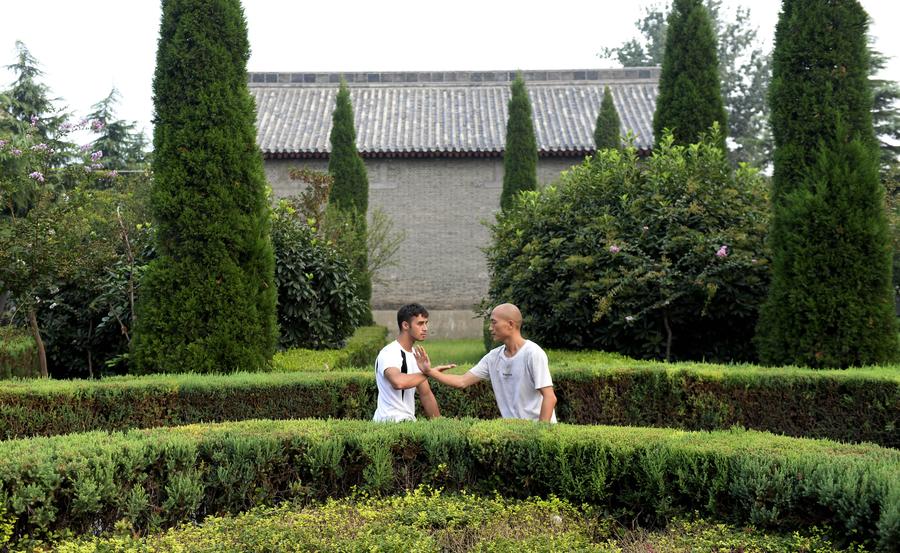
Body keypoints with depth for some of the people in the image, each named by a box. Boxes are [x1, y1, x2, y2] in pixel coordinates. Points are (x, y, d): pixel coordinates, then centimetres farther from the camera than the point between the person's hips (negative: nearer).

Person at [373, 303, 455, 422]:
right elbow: (398, 382, -35)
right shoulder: (389, 354, -15)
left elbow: (426, 394, 16)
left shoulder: (417, 355, 11)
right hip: (390, 421, -7)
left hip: (408, 421, 7)